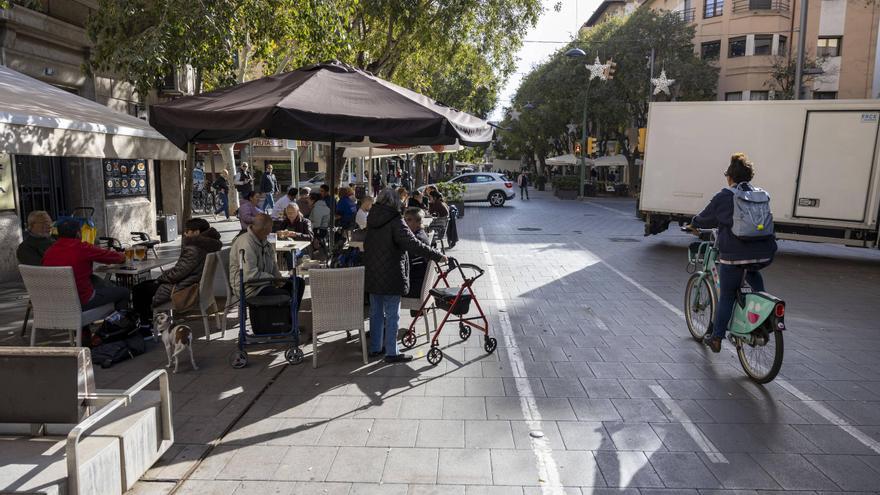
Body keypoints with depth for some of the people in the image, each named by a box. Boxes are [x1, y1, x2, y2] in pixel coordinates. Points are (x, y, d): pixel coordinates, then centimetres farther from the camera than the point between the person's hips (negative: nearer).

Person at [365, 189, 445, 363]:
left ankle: (375, 348, 27)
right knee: (392, 315, 2)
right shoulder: (395, 221, -17)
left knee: (376, 312, 17)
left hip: (371, 275, 8)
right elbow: (413, 244, -26)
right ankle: (391, 353, 8)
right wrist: (438, 256, -22)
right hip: (390, 276, -7)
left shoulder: (372, 219, 6)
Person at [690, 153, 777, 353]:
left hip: (734, 255, -4)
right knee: (751, 271, 38)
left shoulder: (724, 197, -3)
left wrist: (693, 224, 29)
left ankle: (715, 339, 16)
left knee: (726, 297, 8)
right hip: (764, 255, 4)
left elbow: (705, 218, 7)